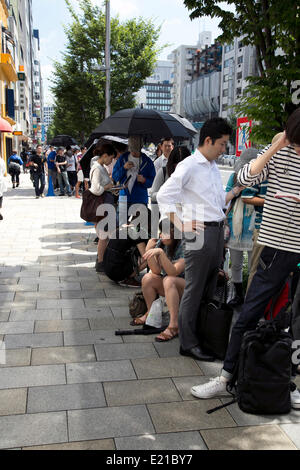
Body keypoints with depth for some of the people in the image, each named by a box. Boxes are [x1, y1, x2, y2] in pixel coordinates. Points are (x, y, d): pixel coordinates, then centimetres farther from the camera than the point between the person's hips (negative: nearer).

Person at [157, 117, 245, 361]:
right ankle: (188, 343, 6)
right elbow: (164, 195, -13)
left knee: (211, 287, 14)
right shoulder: (189, 166, -8)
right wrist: (181, 226, -16)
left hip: (218, 231, 8)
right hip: (199, 232, -8)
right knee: (194, 290, -3)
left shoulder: (214, 168, 19)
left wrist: (238, 189, 12)